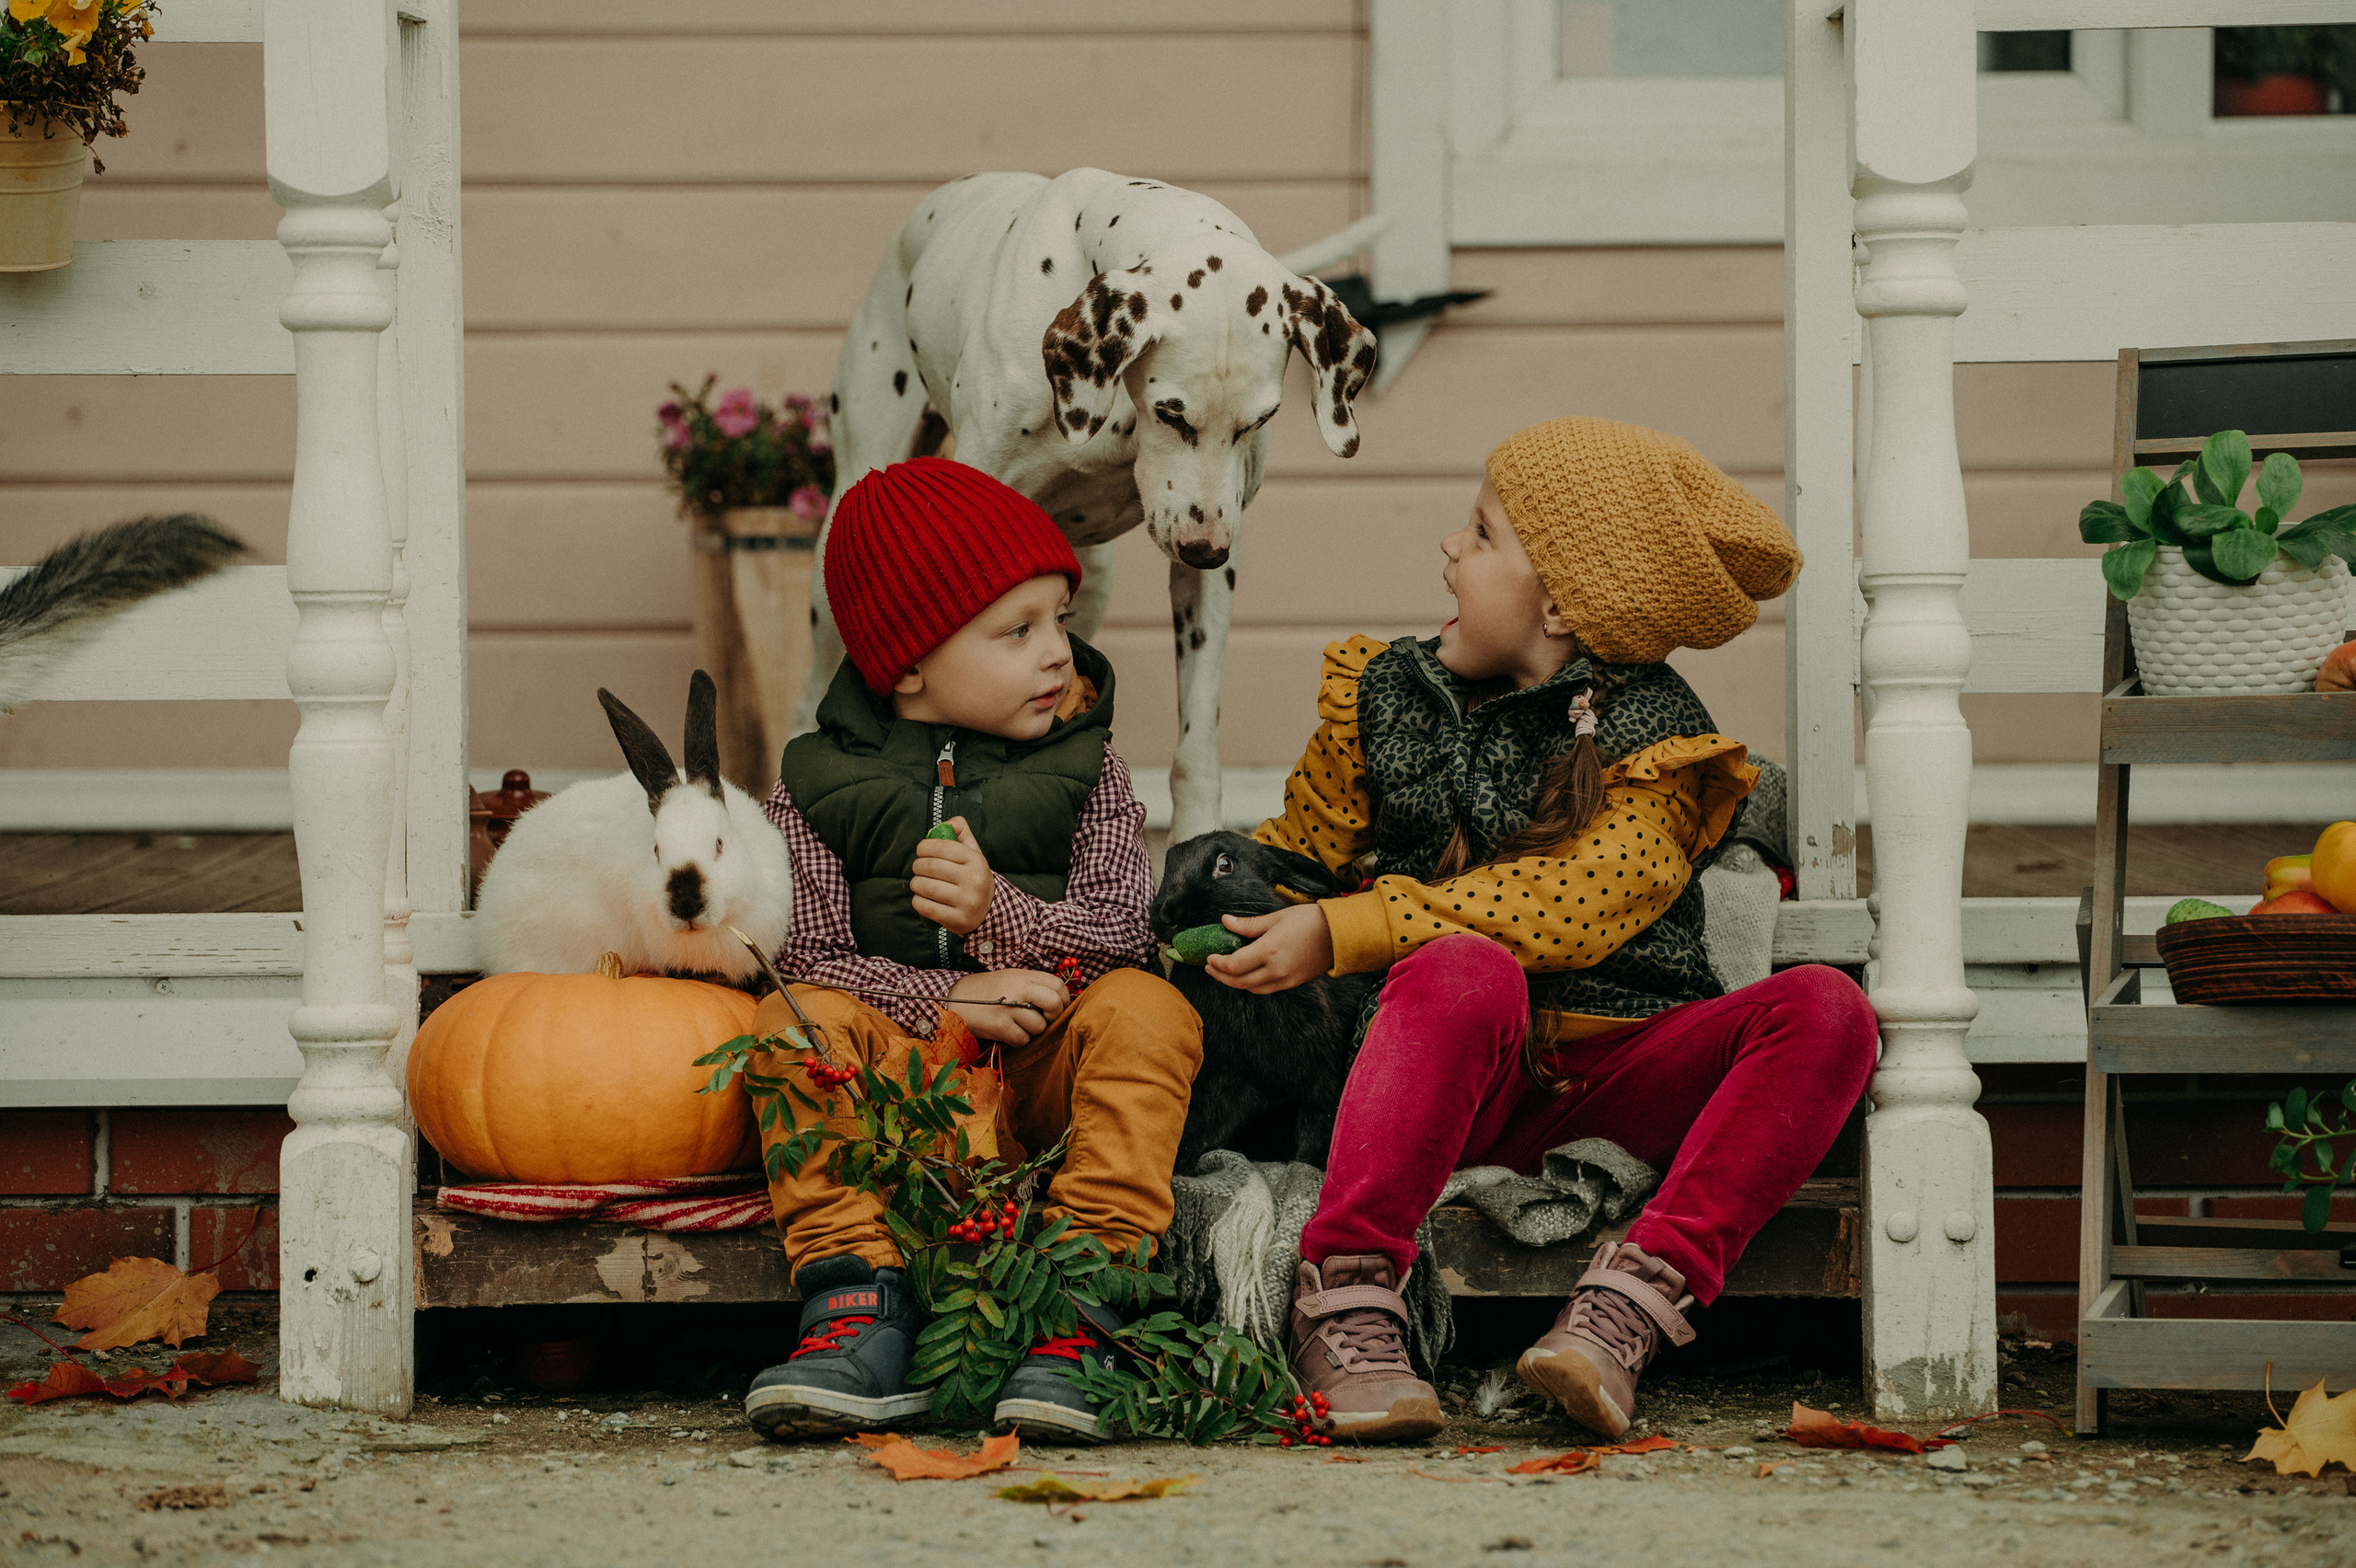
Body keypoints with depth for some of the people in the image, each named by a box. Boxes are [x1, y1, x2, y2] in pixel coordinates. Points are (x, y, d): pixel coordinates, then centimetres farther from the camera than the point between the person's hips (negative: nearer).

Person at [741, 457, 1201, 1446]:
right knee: (805, 1022, -27)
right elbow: (806, 953, -7)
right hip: (900, 1060, 0)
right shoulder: (820, 782, 2)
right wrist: (947, 1001, -21)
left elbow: (1118, 931, -6)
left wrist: (999, 911, -25)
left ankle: (1083, 1309, -38)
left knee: (1144, 1012, -28)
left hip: (1044, 1067, 0)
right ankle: (859, 1307, -37)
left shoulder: (1085, 767, 6)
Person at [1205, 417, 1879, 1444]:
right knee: (1466, 970, -37)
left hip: (1621, 1074, 0)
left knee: (1824, 1012, -27)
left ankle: (1634, 1296, -38)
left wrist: (1344, 932, -21)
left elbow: (1574, 904, -15)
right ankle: (1343, 1302, -40)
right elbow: (1303, 843, 25)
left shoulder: (1654, 730, 0)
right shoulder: (1390, 694, 14)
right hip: (1465, 1081, 0)